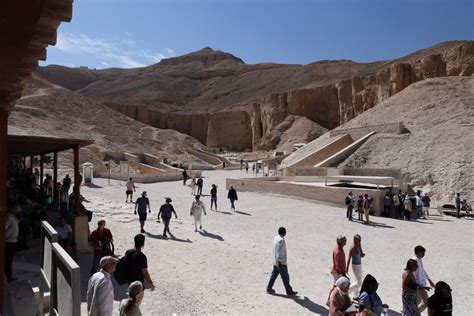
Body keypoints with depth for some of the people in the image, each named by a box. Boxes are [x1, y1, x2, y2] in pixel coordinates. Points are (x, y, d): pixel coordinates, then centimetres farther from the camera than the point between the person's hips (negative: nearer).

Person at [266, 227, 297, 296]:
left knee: (274, 274, 16)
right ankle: (289, 292, 12)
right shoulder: (281, 240, -21)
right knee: (285, 277, 2)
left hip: (275, 262, 9)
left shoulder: (276, 238, 8)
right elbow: (278, 251, -25)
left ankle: (269, 289, 21)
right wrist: (279, 261, -22)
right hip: (281, 262, -9)